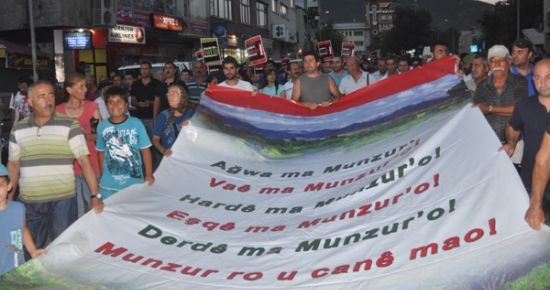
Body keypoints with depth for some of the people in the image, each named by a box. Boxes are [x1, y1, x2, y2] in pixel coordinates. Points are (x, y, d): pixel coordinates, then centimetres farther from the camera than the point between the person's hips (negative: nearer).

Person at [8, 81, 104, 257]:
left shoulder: (69, 126, -6)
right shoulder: (18, 130, 6)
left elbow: (85, 161, -9)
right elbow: (13, 164, 14)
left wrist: (95, 195, -15)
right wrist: (9, 198, 12)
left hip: (62, 200, -3)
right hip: (28, 202, 4)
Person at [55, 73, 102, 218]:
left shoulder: (91, 107, 1)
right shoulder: (58, 111, -1)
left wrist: (85, 137, -16)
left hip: (91, 164, 0)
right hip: (69, 167, 0)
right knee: (75, 211, 5)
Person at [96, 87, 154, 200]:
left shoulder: (136, 123, -6)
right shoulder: (102, 126, -1)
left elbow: (145, 149, -4)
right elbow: (101, 152, 9)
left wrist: (149, 174, -8)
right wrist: (102, 176, 10)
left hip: (135, 182, -1)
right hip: (109, 185, 1)